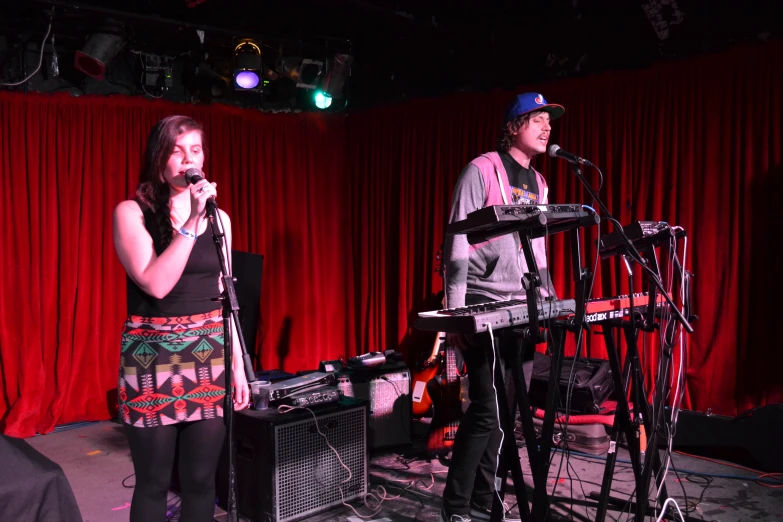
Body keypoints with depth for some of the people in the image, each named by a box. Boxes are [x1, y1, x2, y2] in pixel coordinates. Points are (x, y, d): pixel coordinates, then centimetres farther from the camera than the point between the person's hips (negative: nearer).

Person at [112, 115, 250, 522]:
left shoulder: (218, 217, 7)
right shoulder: (131, 212, -4)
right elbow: (156, 285, -18)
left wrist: (238, 363, 8)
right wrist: (191, 222, -21)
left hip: (210, 356, 3)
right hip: (153, 357, -3)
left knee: (201, 479, 10)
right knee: (153, 482, 6)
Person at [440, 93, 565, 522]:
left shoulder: (538, 184, 18)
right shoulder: (482, 170, -5)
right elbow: (458, 242, -11)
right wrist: (456, 312, -16)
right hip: (485, 308, -7)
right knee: (487, 413, -9)